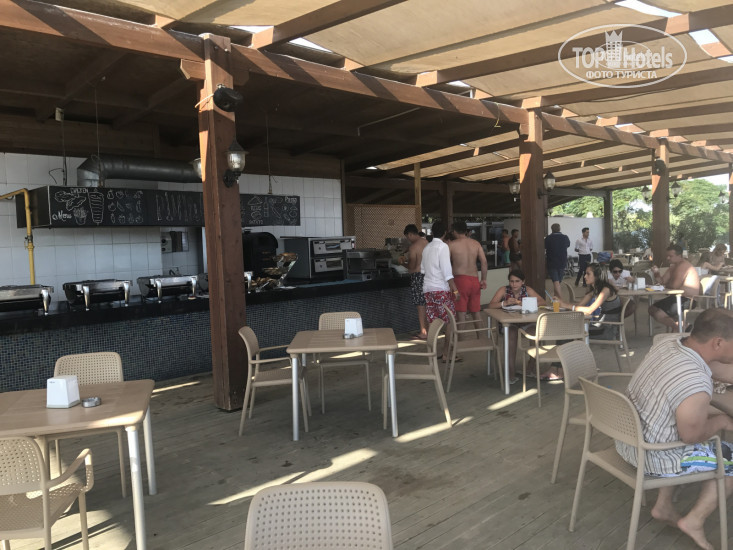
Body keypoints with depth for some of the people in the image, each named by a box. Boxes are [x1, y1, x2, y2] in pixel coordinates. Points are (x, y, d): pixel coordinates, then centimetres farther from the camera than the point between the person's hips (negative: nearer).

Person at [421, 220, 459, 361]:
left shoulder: (426, 248, 11)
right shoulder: (443, 247, -10)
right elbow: (447, 271, -17)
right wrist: (455, 289, -15)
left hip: (428, 288, 7)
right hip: (441, 289, -7)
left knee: (432, 323, 10)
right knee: (450, 322, 1)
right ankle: (446, 354, 0)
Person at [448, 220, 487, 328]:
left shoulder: (451, 245, -1)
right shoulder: (476, 243, 9)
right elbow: (484, 262, 2)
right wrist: (483, 279, 7)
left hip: (460, 279, -4)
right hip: (474, 279, 4)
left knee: (461, 313, -1)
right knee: (475, 312, 15)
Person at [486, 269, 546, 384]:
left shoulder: (527, 290, 4)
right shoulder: (504, 290, -2)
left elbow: (542, 302, -8)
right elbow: (491, 305, -12)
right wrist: (505, 303, -29)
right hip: (508, 324, -2)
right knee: (512, 332, -35)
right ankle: (511, 371, -29)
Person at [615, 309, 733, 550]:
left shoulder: (670, 344, -6)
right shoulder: (696, 384, -33)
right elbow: (691, 436, -19)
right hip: (651, 456, -8)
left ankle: (663, 506, 32)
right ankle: (694, 521, 18)